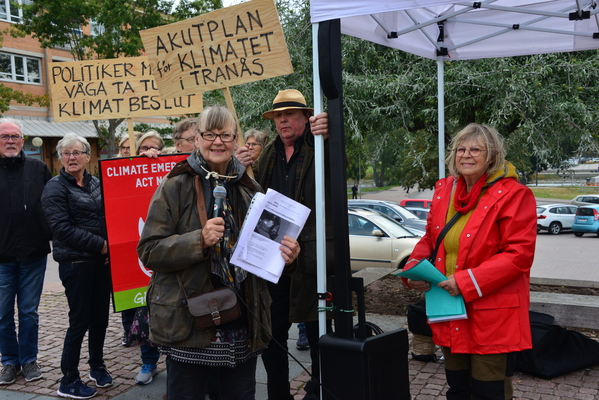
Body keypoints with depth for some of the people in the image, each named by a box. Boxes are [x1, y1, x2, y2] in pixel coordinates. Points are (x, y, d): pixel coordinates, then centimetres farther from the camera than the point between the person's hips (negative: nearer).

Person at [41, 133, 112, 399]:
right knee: (80, 320, -1)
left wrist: (112, 245, -1)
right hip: (75, 262, -5)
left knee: (100, 316, 13)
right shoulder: (56, 187, -6)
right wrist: (100, 245, -18)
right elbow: (62, 228, -16)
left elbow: (108, 216, 17)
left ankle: (97, 366, 33)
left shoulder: (96, 184, 11)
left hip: (102, 260, 6)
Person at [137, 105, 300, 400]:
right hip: (189, 327, -4)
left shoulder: (249, 190, 9)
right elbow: (148, 251, -9)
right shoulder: (176, 187, -3)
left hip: (243, 329, 4)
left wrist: (286, 256, -4)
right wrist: (199, 240, -24)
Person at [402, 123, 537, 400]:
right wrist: (414, 268, -4)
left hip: (492, 317, -6)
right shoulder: (444, 190, 7)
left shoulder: (513, 195, -12)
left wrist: (467, 282, -23)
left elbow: (519, 254, -18)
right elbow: (430, 239, 16)